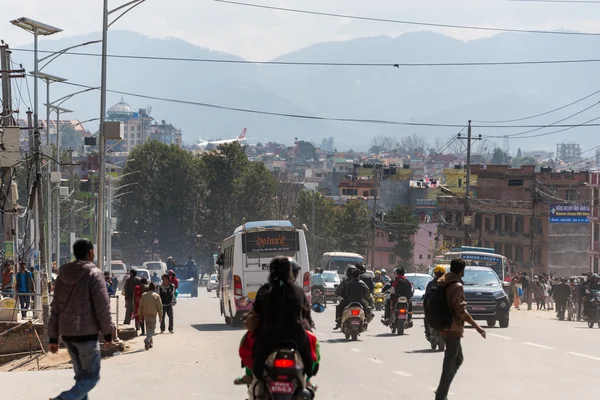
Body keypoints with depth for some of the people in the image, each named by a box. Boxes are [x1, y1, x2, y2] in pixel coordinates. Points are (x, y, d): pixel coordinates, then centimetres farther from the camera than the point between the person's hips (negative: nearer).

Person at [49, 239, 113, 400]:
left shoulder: (63, 275, 11)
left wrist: (53, 337, 14)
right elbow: (103, 307, -11)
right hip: (86, 333, -7)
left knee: (81, 375, 17)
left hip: (67, 333, 7)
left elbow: (55, 308, 12)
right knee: (91, 376, -4)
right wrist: (108, 334, -3)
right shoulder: (93, 274, -8)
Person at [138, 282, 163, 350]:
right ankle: (147, 340, -25)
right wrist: (160, 317, 5)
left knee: (148, 329, 16)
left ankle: (150, 343, 22)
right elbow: (159, 307, -4)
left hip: (145, 315, 3)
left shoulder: (143, 295, 3)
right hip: (153, 315, -3)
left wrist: (141, 316, 13)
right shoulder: (156, 296, -6)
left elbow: (140, 306, 6)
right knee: (152, 329, -1)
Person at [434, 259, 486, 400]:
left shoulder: (443, 283, 9)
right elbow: (461, 310, -22)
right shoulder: (457, 286, -17)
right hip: (453, 328, -9)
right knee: (450, 362, -4)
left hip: (444, 327, 9)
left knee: (458, 359, 19)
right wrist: (476, 326, -20)